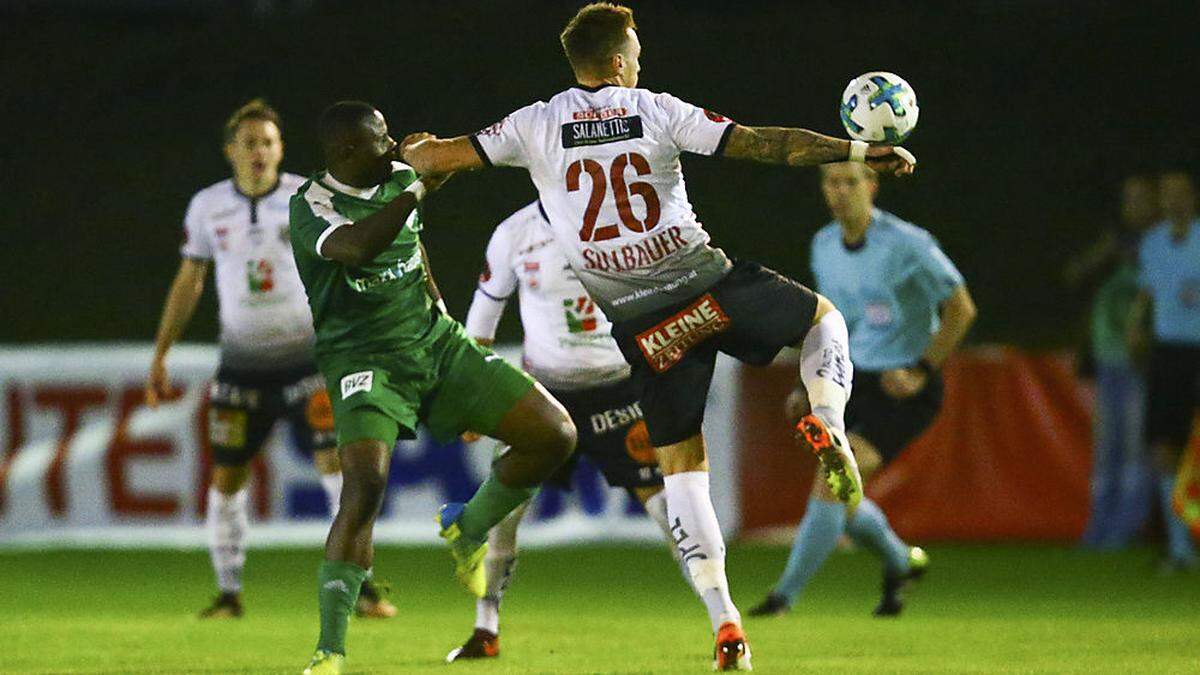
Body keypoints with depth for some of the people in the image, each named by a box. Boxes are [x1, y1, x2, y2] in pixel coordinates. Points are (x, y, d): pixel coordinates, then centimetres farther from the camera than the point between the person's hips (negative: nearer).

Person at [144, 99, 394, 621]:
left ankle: (360, 588, -9)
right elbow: (188, 282, 12)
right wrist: (160, 357, 11)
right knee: (226, 480, 1)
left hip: (308, 357, -2)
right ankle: (228, 593, 16)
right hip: (242, 360, 2)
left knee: (337, 466, -13)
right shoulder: (208, 207, 2)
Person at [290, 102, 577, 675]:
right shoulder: (312, 203, -14)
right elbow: (357, 247, -36)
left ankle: (467, 530, 21)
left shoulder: (399, 180, 7)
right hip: (365, 360, -6)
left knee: (555, 436, -3)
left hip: (437, 342, 7)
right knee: (366, 485, -28)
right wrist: (419, 189, -32)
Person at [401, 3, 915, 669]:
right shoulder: (657, 112, -1)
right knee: (823, 317, 24)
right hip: (706, 282, -1)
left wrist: (411, 148, 30)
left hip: (638, 318, 2)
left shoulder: (536, 126, 3)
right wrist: (863, 151, -1)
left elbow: (441, 157, 5)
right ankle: (828, 426, -7)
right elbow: (760, 142, -5)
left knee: (680, 463, 9)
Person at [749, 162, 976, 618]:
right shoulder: (824, 246, 4)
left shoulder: (907, 245, -17)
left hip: (901, 389, -7)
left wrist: (921, 372, -16)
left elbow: (961, 308, -11)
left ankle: (786, 594, -15)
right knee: (840, 499, 8)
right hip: (852, 378, 7)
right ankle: (900, 561, 37)